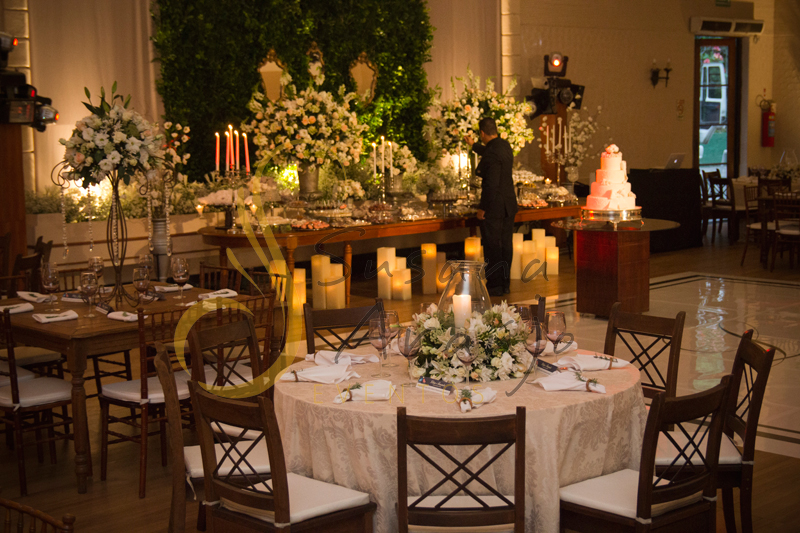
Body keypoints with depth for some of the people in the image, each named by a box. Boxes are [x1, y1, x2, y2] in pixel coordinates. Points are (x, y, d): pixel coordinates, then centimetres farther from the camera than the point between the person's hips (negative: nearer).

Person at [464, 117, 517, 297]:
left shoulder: (492, 153, -22)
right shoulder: (504, 145, 7)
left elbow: (492, 184, -24)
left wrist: (482, 207, -16)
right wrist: (473, 145, 47)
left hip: (494, 207, -9)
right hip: (509, 205, 9)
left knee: (492, 247, -1)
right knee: (505, 245, 13)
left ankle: (495, 286, 4)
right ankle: (504, 284, 21)